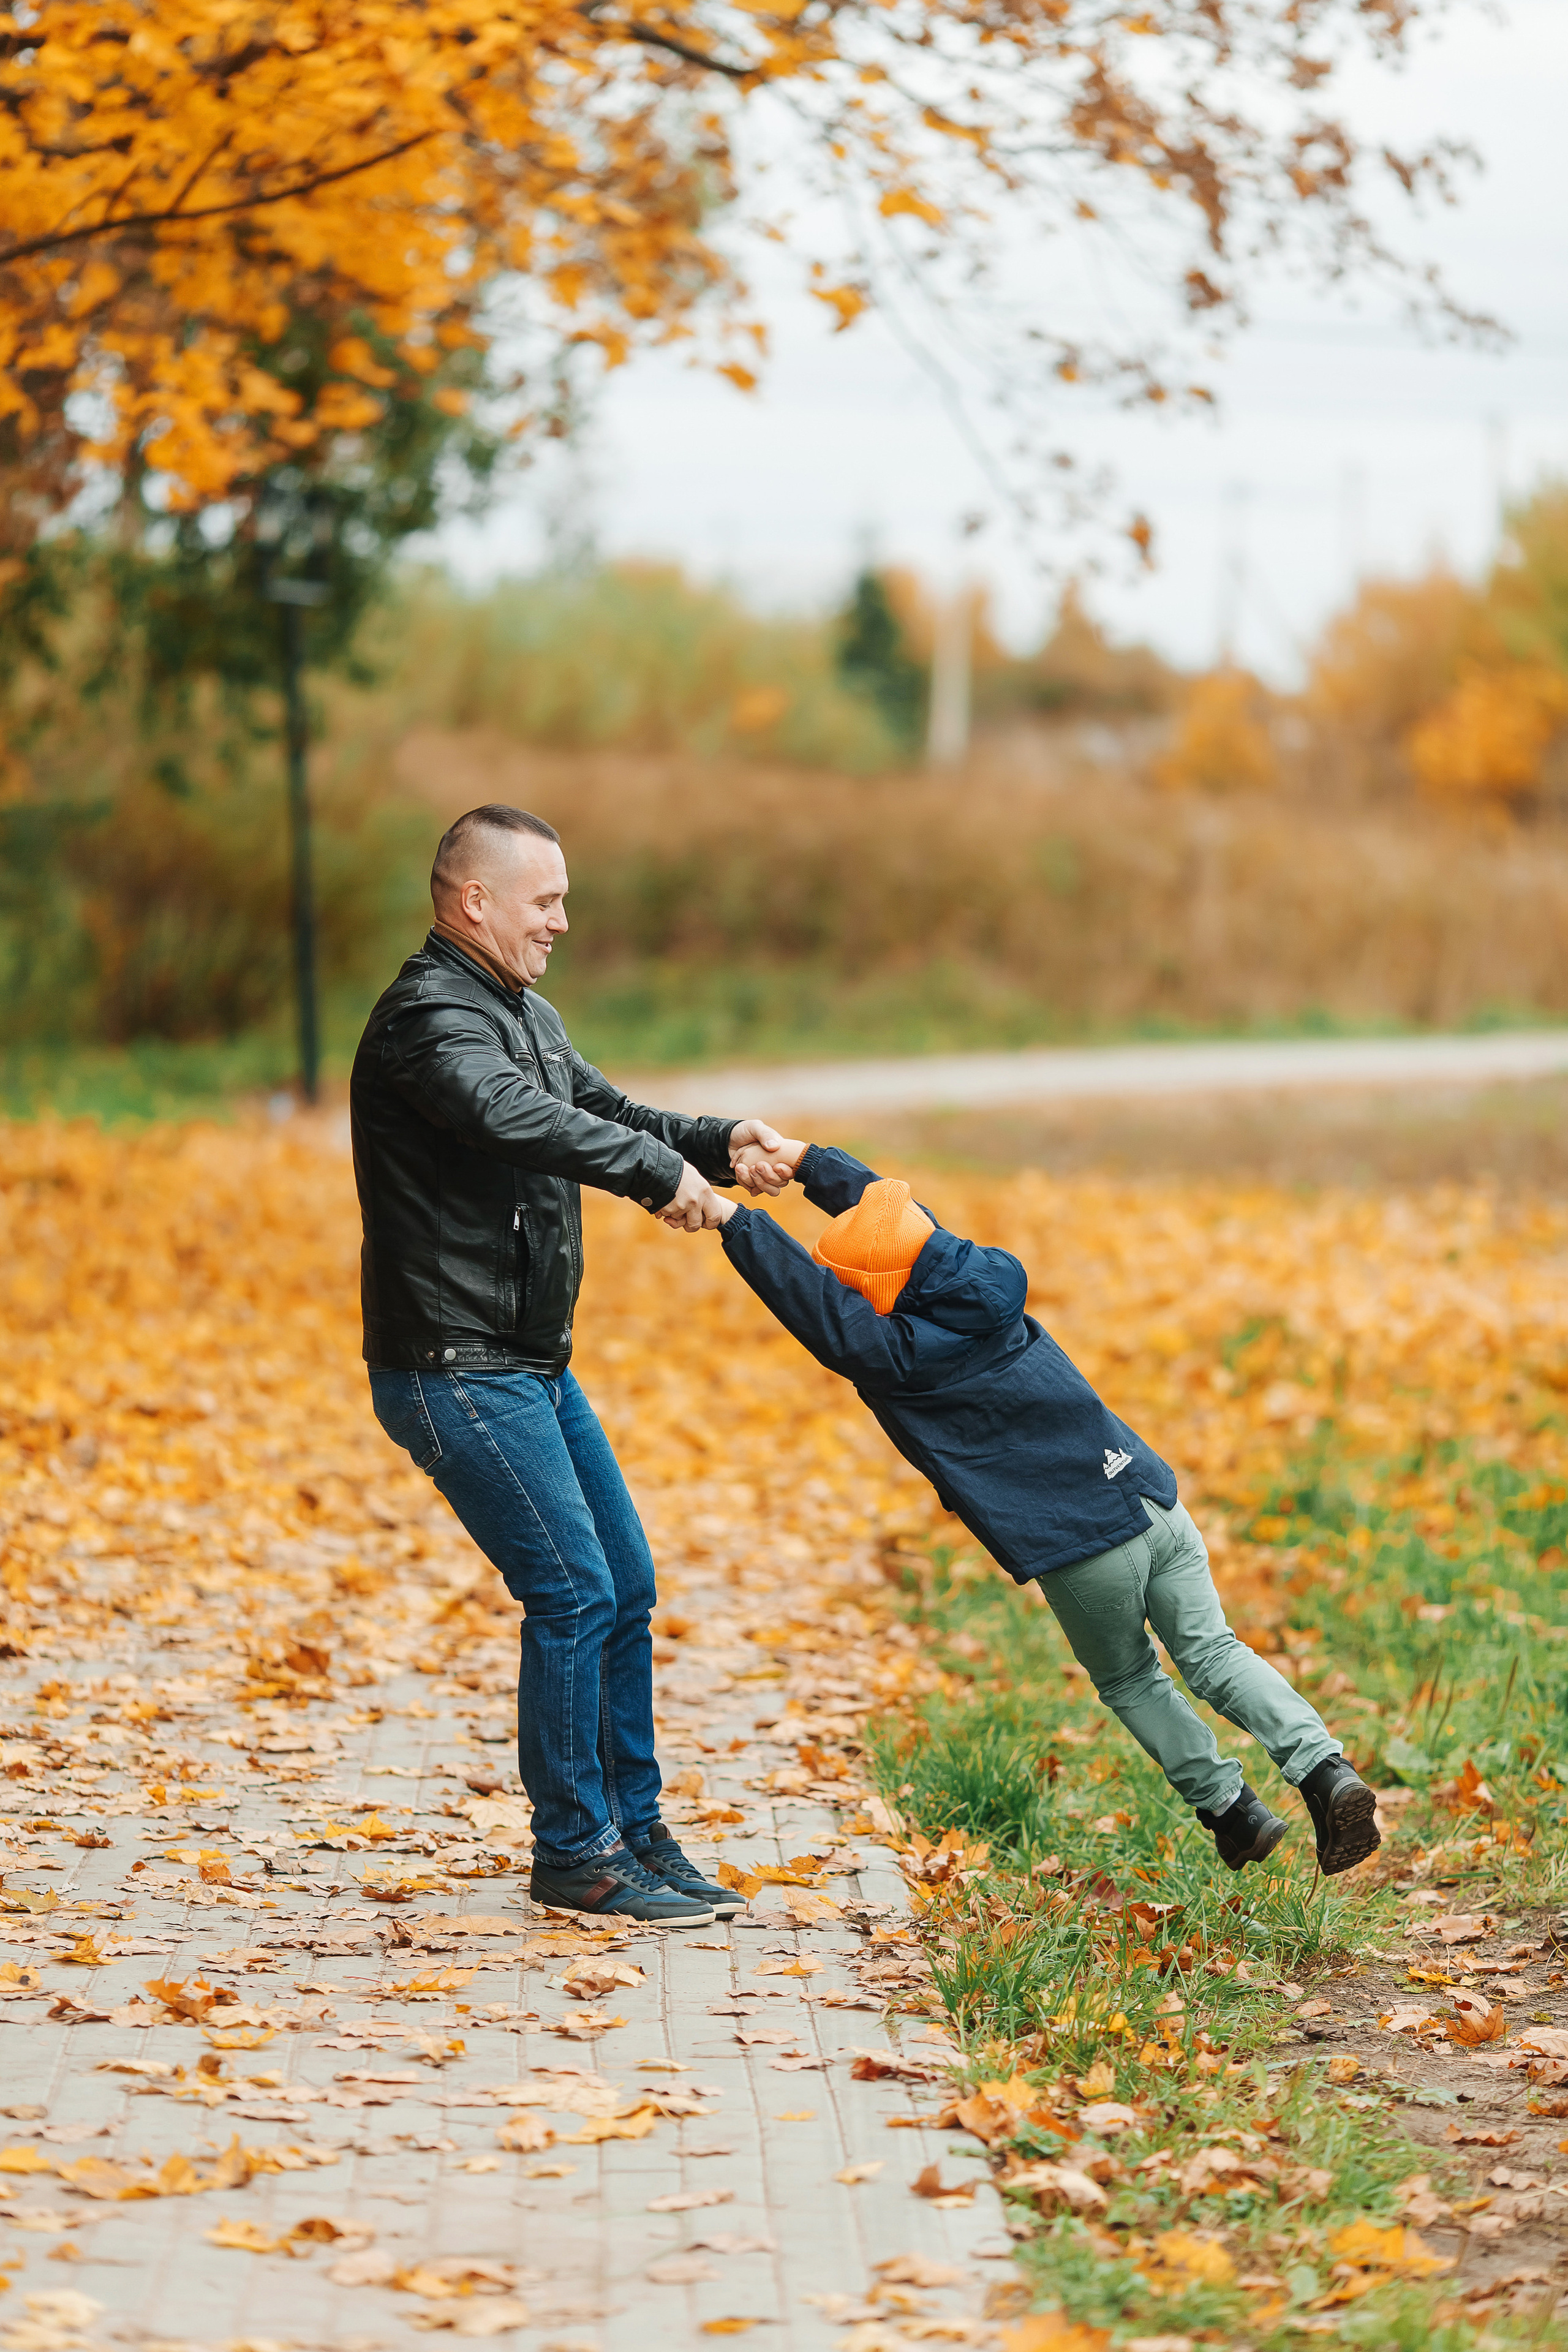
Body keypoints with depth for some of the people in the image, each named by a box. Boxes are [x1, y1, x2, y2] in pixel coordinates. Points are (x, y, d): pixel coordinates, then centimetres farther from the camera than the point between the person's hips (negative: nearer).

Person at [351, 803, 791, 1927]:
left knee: (626, 1587, 11)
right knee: (573, 1593, -10)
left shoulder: (525, 1014, 15)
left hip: (533, 1368, 10)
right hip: (457, 1373, -10)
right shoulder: (428, 1019, -18)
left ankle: (636, 1832, 20)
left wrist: (718, 1142, 3)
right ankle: (574, 1854, 0)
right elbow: (516, 1118, -36)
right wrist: (662, 1171, -37)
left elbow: (605, 1112, 21)